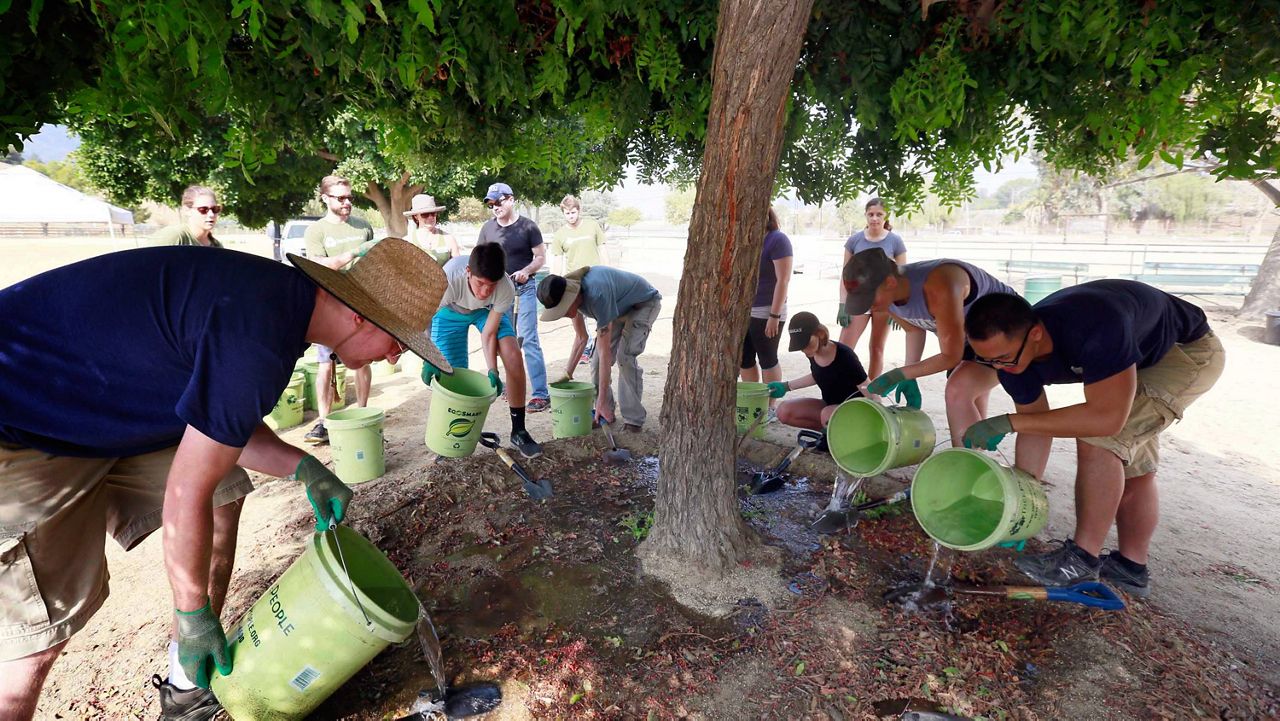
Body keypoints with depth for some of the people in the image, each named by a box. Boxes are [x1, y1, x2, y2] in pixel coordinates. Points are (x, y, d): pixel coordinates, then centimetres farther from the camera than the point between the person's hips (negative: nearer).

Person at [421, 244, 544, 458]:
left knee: (513, 355, -19)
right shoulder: (449, 278, -41)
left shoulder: (506, 289, -35)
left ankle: (518, 431, -7)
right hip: (450, 312, 0)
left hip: (487, 311, 1)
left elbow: (488, 333, -24)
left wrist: (492, 371, -33)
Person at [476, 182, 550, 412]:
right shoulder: (488, 228, 5)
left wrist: (526, 271, -21)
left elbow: (540, 257, -3)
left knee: (529, 340, -11)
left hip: (524, 289, -5)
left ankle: (541, 394, -8)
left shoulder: (528, 226, -6)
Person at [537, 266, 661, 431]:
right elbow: (581, 338, -4)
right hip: (620, 307, 8)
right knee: (597, 360, -5)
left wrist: (602, 403, -37)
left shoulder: (597, 295, -42)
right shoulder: (570, 294, -18)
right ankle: (605, 413, 9)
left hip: (644, 303, -7)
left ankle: (634, 420, -12)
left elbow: (605, 352, -40)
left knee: (625, 356, -23)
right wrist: (568, 374, -9)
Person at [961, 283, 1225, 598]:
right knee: (1133, 466, 11)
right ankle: (1132, 567, 24)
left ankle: (1083, 558, -12)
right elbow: (1036, 430, -13)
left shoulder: (1092, 327, -45)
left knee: (1097, 439, -24)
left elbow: (1108, 417, -45)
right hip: (1138, 353, 7)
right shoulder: (1012, 351, -22)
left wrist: (1008, 422, -43)